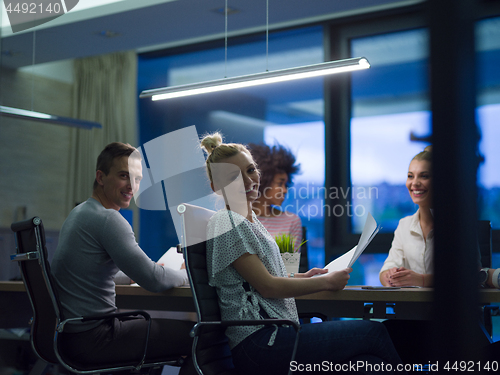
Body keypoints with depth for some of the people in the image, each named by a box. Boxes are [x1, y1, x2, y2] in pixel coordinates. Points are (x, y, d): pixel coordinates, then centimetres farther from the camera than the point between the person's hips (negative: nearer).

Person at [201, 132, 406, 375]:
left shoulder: (248, 218, 18)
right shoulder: (227, 224, -10)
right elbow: (267, 286, -13)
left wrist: (303, 277, 16)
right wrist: (327, 282, -6)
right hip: (259, 345, -8)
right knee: (372, 332, -7)